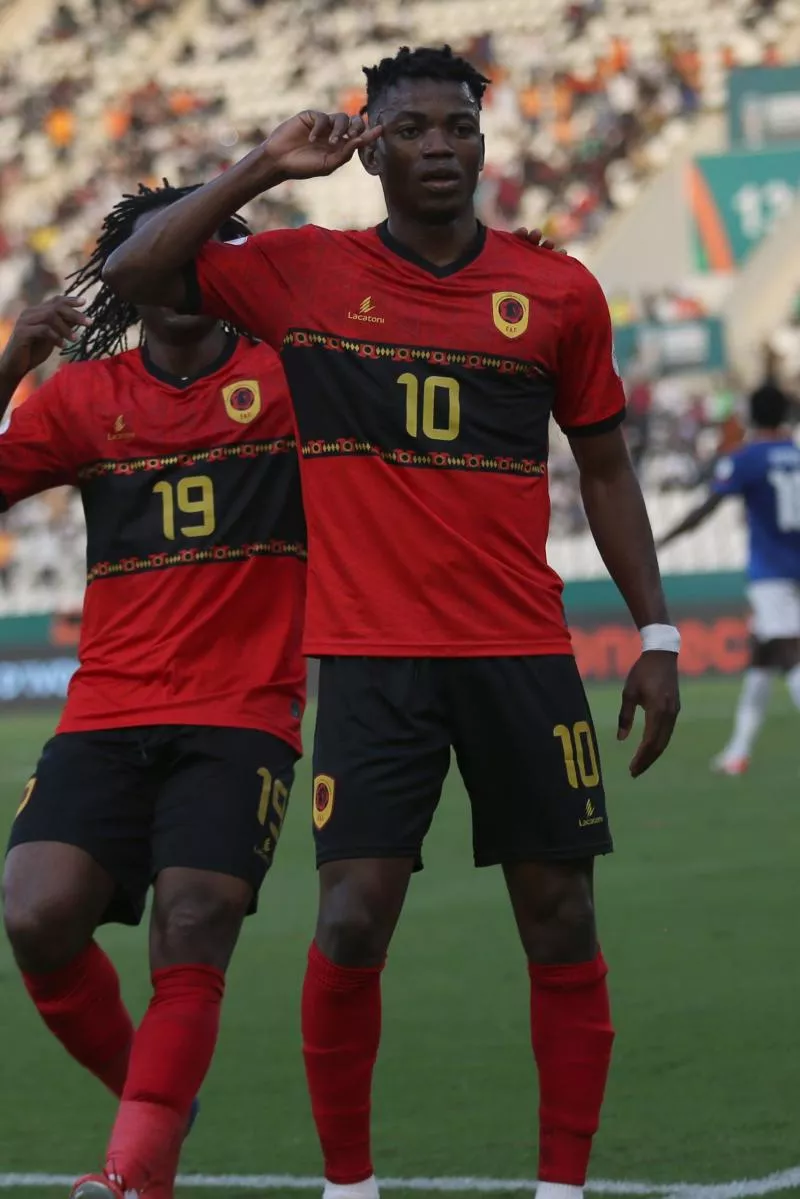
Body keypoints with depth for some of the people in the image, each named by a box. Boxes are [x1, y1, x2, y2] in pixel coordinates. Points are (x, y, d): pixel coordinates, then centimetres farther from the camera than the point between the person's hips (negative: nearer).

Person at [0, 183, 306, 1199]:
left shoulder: (288, 378, 7)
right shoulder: (83, 396, 12)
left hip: (243, 714, -2)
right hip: (108, 712, 2)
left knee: (191, 934, -19)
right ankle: (151, 1096, 9)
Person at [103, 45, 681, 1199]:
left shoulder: (558, 291, 6)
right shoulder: (302, 273, 3)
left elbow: (604, 466, 13)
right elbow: (133, 273, 1)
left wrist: (655, 635, 9)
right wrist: (264, 168, -5)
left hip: (524, 656, 2)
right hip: (372, 657, -1)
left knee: (560, 921, 2)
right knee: (353, 922, -9)